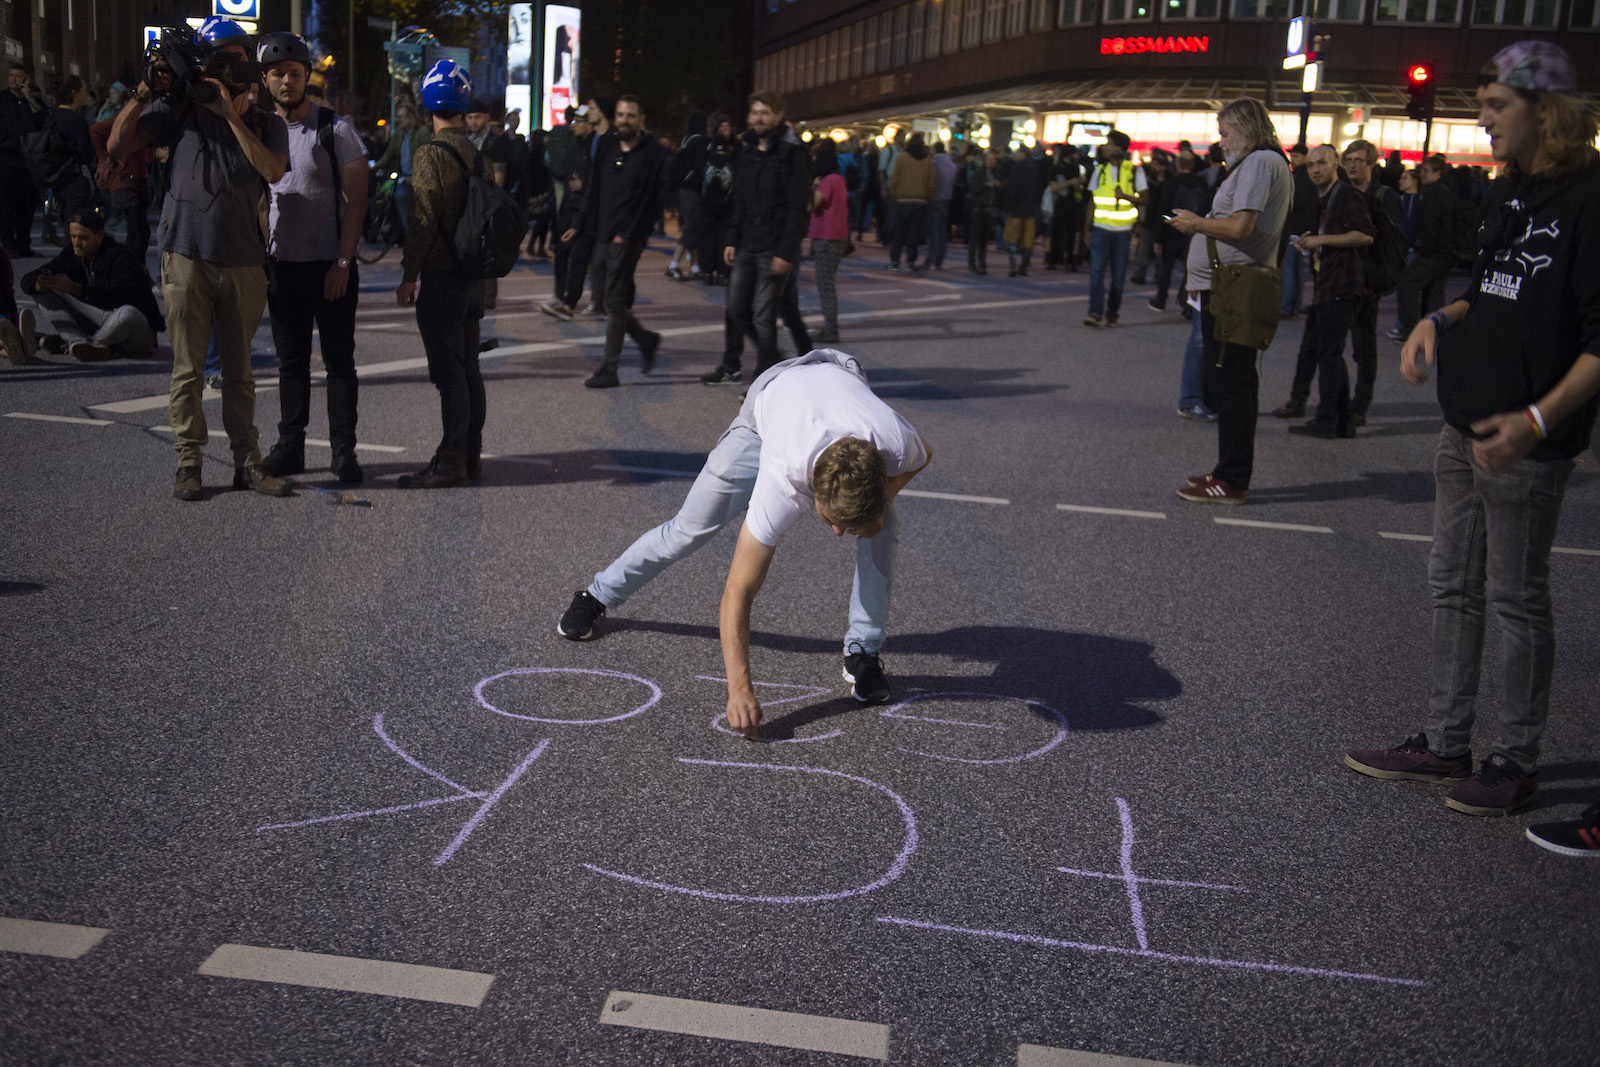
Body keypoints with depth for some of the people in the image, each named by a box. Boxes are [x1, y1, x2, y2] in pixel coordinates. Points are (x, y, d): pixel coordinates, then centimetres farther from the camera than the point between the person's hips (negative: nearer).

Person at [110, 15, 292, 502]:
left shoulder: (267, 124, 11)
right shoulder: (181, 109, 6)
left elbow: (273, 170, -10)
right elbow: (118, 144, 1)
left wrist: (231, 114, -13)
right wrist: (142, 94, -9)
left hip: (244, 261, 2)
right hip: (188, 257, -2)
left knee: (239, 370, 9)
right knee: (188, 368, 1)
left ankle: (247, 462, 14)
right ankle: (188, 465, 8)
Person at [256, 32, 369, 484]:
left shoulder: (336, 128, -6)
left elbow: (356, 197, -8)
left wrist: (343, 261, -14)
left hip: (331, 265, -4)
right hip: (282, 264, 4)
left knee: (339, 359, 0)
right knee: (290, 360, 10)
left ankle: (343, 450, 6)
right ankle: (290, 447, 17)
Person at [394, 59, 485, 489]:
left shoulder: (431, 154, -12)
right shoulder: (476, 153, 10)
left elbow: (424, 220, -16)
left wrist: (409, 275, -10)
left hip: (442, 276, -8)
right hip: (474, 274, 8)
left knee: (449, 372, -6)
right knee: (468, 368, 12)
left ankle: (451, 462, -5)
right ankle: (470, 458, 17)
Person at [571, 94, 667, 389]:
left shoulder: (655, 154, -7)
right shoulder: (608, 149, 13)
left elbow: (654, 199, -10)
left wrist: (628, 234, -15)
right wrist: (579, 225, 14)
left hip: (629, 239, -7)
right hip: (604, 237, 7)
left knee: (615, 301, -8)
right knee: (605, 297, 11)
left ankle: (609, 369, -4)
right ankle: (645, 339, 31)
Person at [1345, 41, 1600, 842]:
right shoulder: (1506, 193, 12)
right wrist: (1440, 321, 6)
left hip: (1525, 443, -8)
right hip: (1465, 424, 8)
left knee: (1515, 598, 3)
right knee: (1454, 586, 13)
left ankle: (1515, 762, 17)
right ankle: (1445, 744, 25)